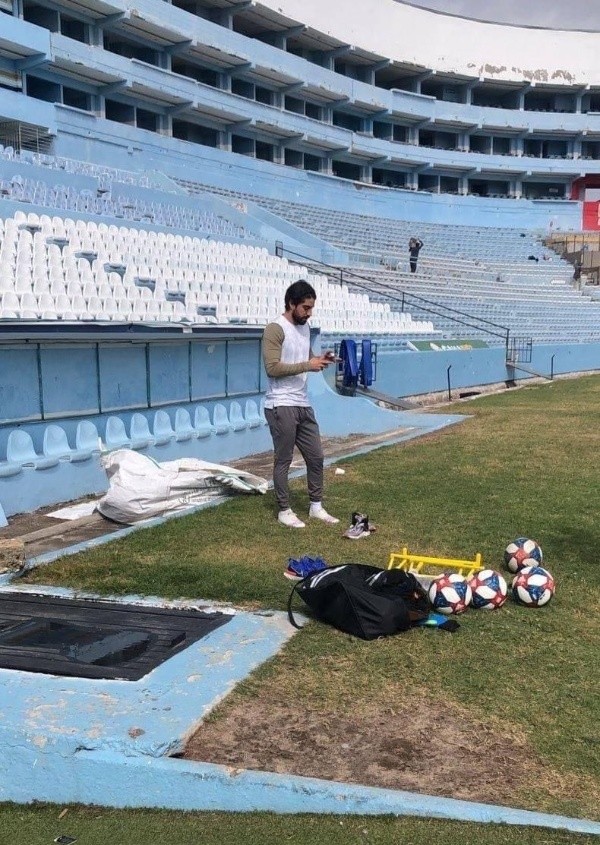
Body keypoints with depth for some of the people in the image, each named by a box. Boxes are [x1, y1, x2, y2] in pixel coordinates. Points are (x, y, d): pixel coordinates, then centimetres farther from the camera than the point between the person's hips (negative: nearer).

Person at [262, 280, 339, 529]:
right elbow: (272, 368, -21)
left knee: (316, 456, 12)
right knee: (283, 460, 3)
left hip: (303, 404, 9)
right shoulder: (275, 329, -14)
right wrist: (308, 365, -22)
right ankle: (284, 511, 15)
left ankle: (316, 506, 25)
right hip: (281, 406, -8)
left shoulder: (304, 327, 12)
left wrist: (320, 359, 1)